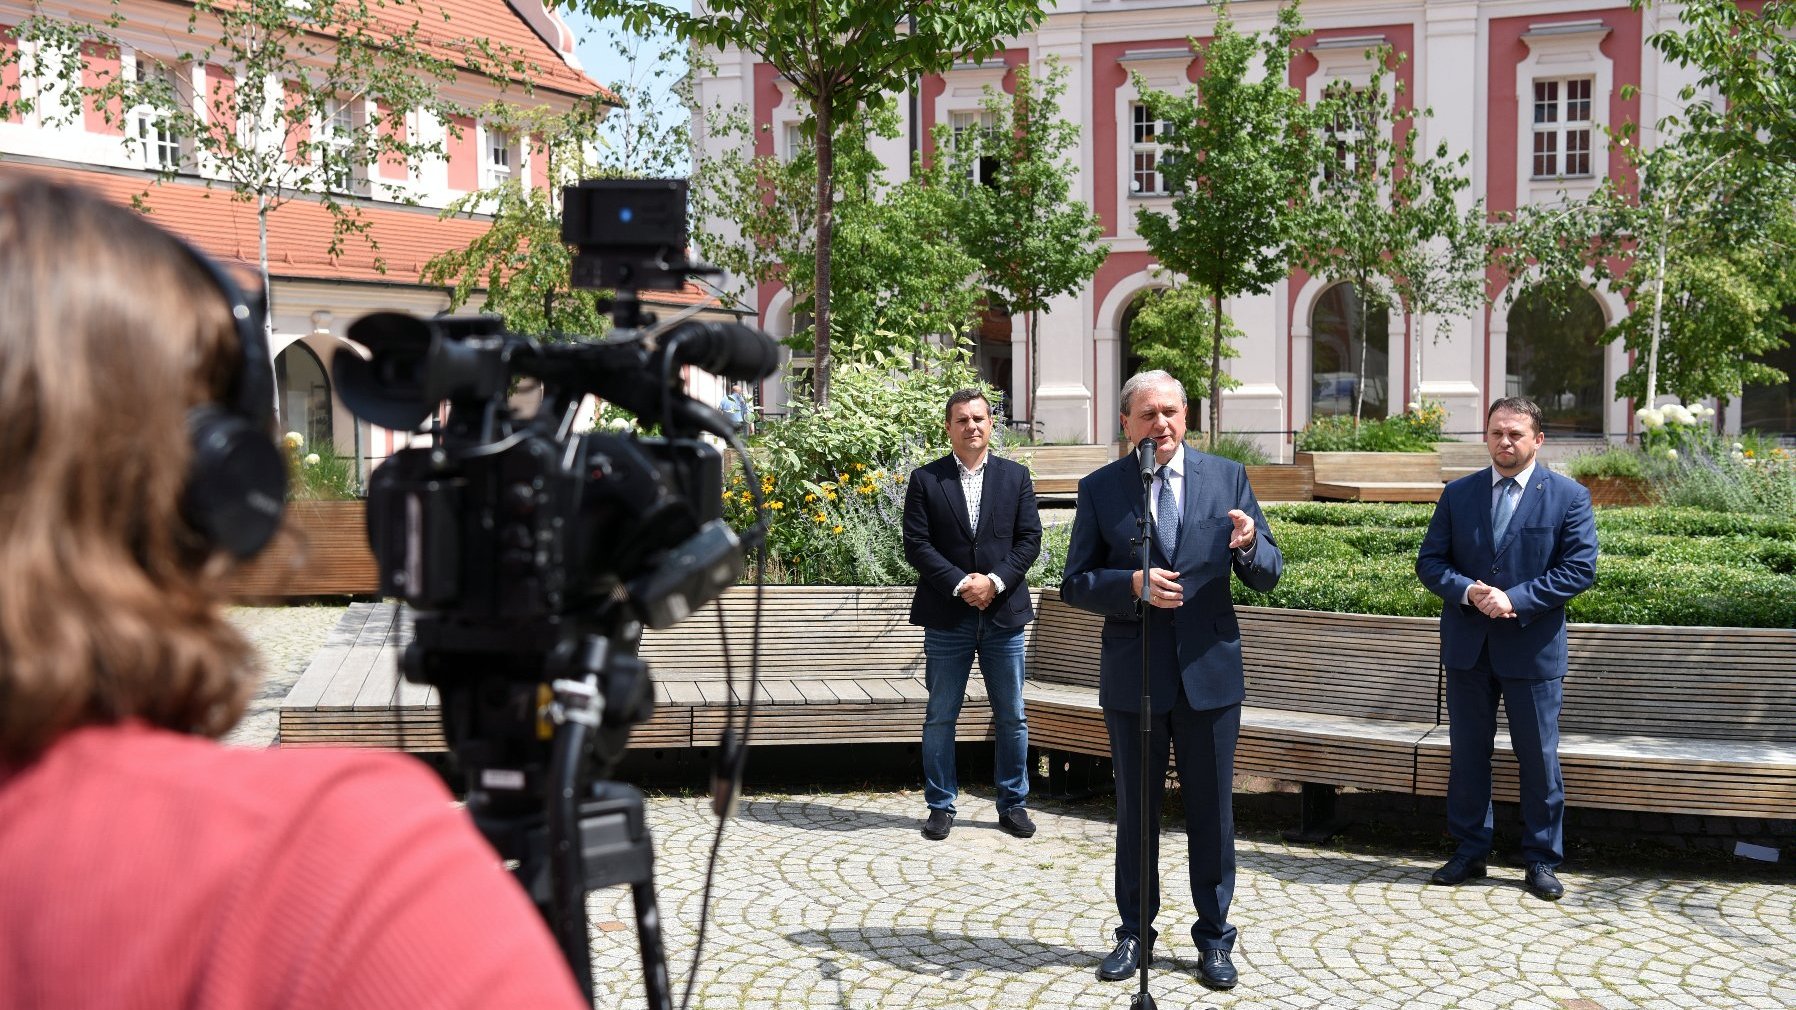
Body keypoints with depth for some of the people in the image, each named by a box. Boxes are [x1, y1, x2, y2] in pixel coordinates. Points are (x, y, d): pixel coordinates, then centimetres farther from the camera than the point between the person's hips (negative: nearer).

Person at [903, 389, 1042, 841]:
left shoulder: (1016, 476, 7)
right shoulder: (924, 480, 2)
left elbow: (1029, 539, 2)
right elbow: (916, 544, -4)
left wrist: (995, 582, -12)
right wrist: (961, 583, -14)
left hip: (1004, 615, 1)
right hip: (946, 617, -1)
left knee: (1012, 718, 8)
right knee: (940, 718, 5)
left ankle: (1013, 804, 21)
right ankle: (940, 806, 16)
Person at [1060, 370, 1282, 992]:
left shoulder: (1227, 477, 1)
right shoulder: (1099, 489, -1)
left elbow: (1268, 575, 1)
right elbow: (1075, 585, -2)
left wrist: (1249, 545, -22)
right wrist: (1134, 585, -20)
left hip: (1209, 671, 0)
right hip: (1132, 677, 0)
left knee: (1211, 810, 9)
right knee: (1135, 810, 13)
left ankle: (1214, 938, 24)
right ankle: (1135, 933, 28)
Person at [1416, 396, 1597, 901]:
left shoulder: (1569, 496, -2)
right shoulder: (1458, 494, 6)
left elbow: (1580, 568, -8)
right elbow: (1429, 561, 5)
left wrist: (1515, 599, -18)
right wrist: (1467, 591, -15)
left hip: (1533, 648, -3)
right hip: (1467, 646, 3)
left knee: (1539, 759, 5)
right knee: (1467, 753, 10)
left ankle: (1542, 860, 18)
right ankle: (1469, 851, 22)